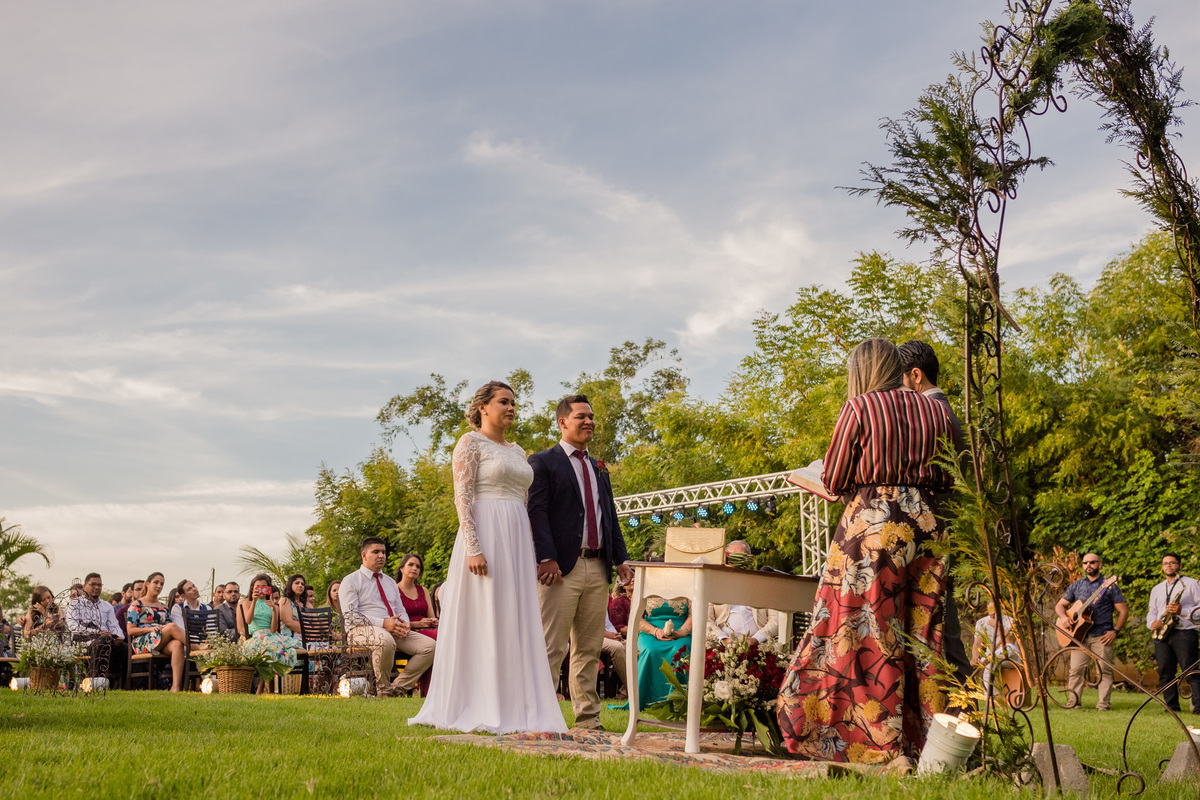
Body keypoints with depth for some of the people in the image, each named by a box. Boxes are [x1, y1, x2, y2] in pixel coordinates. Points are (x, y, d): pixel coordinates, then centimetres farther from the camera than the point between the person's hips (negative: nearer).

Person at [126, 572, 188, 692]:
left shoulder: (163, 607, 27)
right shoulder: (136, 605, 10)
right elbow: (130, 630, 0)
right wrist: (151, 629, -15)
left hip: (163, 644, 4)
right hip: (142, 642, -4)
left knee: (177, 644, -35)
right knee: (173, 626, -32)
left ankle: (176, 686, -47)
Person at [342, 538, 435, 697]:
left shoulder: (390, 582, 26)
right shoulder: (351, 581, 4)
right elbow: (350, 616, -9)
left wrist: (404, 624, -3)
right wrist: (383, 623, -19)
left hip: (395, 631, 7)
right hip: (362, 630, -7)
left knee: (430, 646, -16)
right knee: (385, 640, -42)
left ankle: (397, 688, -13)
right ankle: (383, 690, -21)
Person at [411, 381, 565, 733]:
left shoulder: (517, 451, 20)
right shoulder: (470, 442, -2)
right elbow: (462, 497, -11)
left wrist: (531, 555, 14)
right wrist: (473, 548, -21)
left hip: (516, 541, 7)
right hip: (484, 535, -7)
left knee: (514, 624, 5)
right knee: (480, 622, -5)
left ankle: (514, 708, 9)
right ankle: (477, 711, 0)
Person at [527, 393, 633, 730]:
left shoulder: (600, 469, 23)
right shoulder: (543, 462, 1)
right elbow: (537, 511, -9)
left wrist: (620, 558, 9)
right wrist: (546, 558, -19)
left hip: (598, 568, 7)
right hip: (563, 567, -7)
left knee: (590, 649, 9)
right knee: (552, 648, -7)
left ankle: (588, 719, 14)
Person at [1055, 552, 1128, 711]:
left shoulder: (1109, 586, 5)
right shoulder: (1076, 586, 14)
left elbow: (1123, 610, 4)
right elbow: (1060, 605, 17)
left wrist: (1115, 631, -6)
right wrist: (1063, 618, -4)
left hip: (1102, 636, -3)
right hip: (1079, 634, 3)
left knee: (1104, 670, -3)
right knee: (1076, 669, -3)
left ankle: (1103, 703, 4)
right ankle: (1074, 702, 2)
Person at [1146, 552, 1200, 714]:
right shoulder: (1156, 589, 24)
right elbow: (1152, 611, 25)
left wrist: (1182, 610, -15)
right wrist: (1152, 622, 2)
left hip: (1184, 632, -5)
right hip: (1162, 635, 5)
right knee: (1165, 673, 1)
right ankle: (1171, 706, 6)